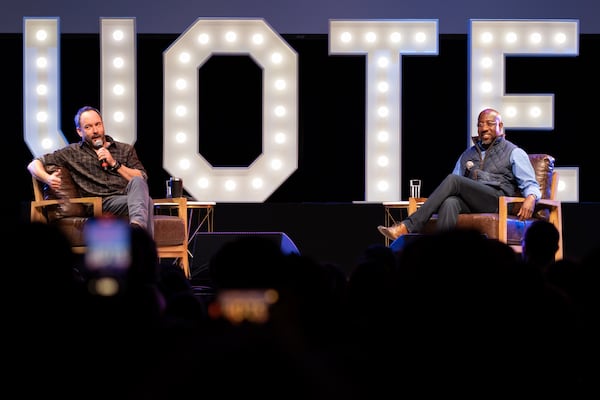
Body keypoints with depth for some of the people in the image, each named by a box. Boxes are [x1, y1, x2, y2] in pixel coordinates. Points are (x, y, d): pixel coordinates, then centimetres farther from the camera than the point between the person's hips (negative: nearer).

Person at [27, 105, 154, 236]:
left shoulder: (126, 150, 24)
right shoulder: (73, 153, 20)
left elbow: (142, 179, 12)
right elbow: (34, 165, 17)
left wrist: (114, 164, 2)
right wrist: (48, 178, -6)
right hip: (103, 203, -2)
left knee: (137, 182, -37)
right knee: (147, 202, -36)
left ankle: (138, 224, -63)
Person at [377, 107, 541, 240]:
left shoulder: (514, 153, 17)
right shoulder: (468, 154, 32)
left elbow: (530, 184, 8)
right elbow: (457, 188, 27)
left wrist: (531, 198, -17)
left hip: (497, 201, -4)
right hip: (468, 203, 4)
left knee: (453, 180, -27)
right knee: (450, 202, -34)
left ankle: (408, 227, -33)